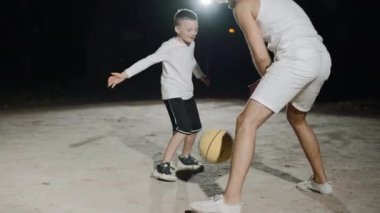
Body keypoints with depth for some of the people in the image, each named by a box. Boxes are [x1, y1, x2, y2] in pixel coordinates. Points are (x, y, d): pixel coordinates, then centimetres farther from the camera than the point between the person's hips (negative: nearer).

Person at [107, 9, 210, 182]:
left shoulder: (191, 44, 4)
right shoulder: (169, 47, -20)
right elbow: (147, 61, -27)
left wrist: (202, 76, 42)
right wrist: (125, 74, -36)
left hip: (187, 93, 8)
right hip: (173, 94, -8)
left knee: (194, 127, 14)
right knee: (182, 129, -20)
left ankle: (185, 159, 36)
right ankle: (163, 167, -17)